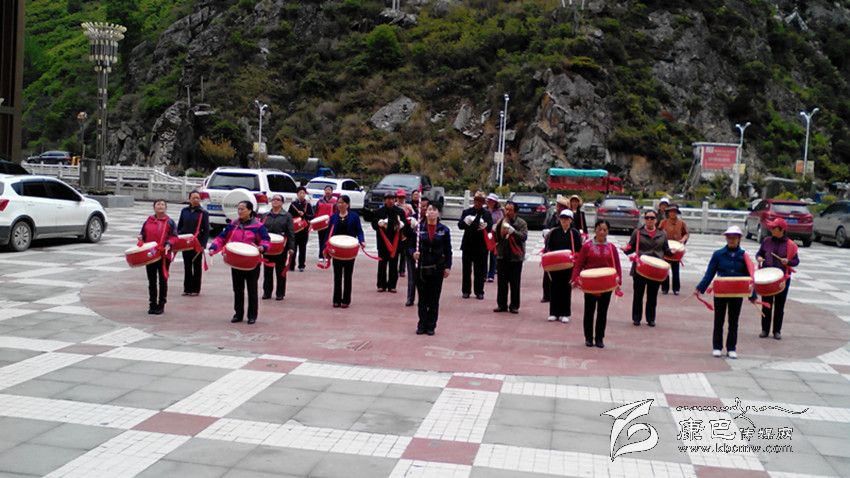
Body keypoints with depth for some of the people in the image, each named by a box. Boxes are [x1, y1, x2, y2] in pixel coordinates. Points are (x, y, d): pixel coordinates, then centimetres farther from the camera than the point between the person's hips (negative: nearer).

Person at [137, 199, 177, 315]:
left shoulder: (169, 222, 2)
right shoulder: (148, 222, 9)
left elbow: (174, 237, -1)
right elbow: (143, 235, 14)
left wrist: (168, 244, -18)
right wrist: (140, 238, -8)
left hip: (164, 255, -3)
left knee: (163, 280, 3)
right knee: (152, 281, 10)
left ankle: (161, 305, 11)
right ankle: (152, 305, 19)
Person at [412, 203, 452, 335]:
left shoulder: (444, 230, 2)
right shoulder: (418, 228, 1)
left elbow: (448, 250, 4)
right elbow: (411, 245, 4)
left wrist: (447, 266, -1)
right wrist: (413, 253, -17)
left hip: (437, 268, 0)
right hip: (421, 267, 0)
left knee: (434, 298, 4)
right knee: (422, 297, 5)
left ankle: (431, 326, 13)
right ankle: (422, 325, 14)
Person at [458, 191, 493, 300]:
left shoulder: (487, 214, 5)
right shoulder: (466, 212, 6)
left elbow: (491, 227, -5)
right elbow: (460, 225, -4)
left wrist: (485, 227, -28)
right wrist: (465, 222, -27)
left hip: (481, 246, -1)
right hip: (468, 245, 1)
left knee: (480, 270, 3)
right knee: (466, 269, 5)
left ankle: (479, 292, 9)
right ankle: (466, 291, 13)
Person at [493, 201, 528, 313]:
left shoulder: (521, 223, -2)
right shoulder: (500, 222, 10)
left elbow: (524, 237, -16)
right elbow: (496, 239, 14)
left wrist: (512, 231, -27)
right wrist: (495, 231, -6)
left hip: (515, 257, -4)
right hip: (502, 256, 4)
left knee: (515, 283, 3)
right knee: (501, 282, 8)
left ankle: (514, 306, 11)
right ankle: (502, 305, 16)